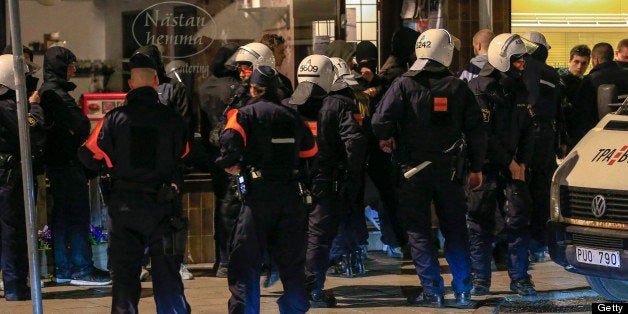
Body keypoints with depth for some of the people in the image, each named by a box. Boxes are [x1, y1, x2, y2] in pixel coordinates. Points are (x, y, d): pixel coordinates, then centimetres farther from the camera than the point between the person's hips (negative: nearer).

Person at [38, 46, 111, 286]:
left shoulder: (43, 93, 15)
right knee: (78, 215, -6)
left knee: (61, 215, 12)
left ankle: (63, 269, 15)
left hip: (53, 161, 10)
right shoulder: (57, 95, -16)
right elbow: (82, 125, -19)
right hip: (67, 162, -10)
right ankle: (82, 269, -5)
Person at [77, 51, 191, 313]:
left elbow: (88, 157, 2)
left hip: (124, 206, 0)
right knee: (167, 273, 7)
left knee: (124, 275, 7)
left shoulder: (114, 119, -6)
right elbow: (184, 157, 6)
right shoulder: (172, 119, -6)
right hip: (163, 208, 0)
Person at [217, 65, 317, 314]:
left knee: (245, 261, -1)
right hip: (291, 194, 5)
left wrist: (230, 164, -4)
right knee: (291, 260, 15)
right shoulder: (291, 115, 14)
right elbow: (310, 149, 23)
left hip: (259, 193, -5)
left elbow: (231, 138, -19)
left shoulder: (245, 114, -2)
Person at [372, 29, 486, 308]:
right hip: (448, 169, 2)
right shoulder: (458, 88, -1)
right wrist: (476, 168, 11)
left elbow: (381, 120, -17)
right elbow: (475, 131, 2)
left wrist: (386, 139, 5)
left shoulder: (404, 85, -8)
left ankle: (433, 291, 1)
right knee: (455, 230, 12)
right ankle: (462, 292, 11)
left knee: (419, 231, 5)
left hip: (413, 170, -2)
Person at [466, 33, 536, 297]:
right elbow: (483, 133, -14)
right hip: (484, 166, -5)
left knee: (518, 220, -1)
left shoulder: (519, 90, 12)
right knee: (481, 223, 0)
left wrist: (522, 162, 2)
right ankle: (480, 278, 9)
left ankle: (519, 277, 6)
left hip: (513, 165, 5)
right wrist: (509, 162, -11)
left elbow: (527, 130, 15)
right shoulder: (478, 89, -10)